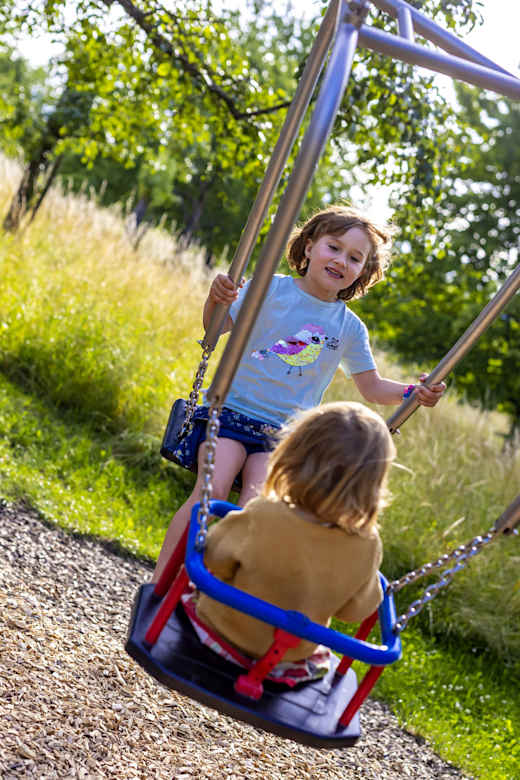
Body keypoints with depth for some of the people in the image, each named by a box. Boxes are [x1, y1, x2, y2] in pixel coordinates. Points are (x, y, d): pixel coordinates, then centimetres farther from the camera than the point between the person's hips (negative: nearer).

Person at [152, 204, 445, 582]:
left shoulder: (351, 329, 8)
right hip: (233, 410, -2)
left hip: (283, 432, 2)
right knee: (212, 490, -22)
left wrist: (413, 392, -5)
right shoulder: (270, 288, 1)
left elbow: (372, 388, 14)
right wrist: (215, 300, -22)